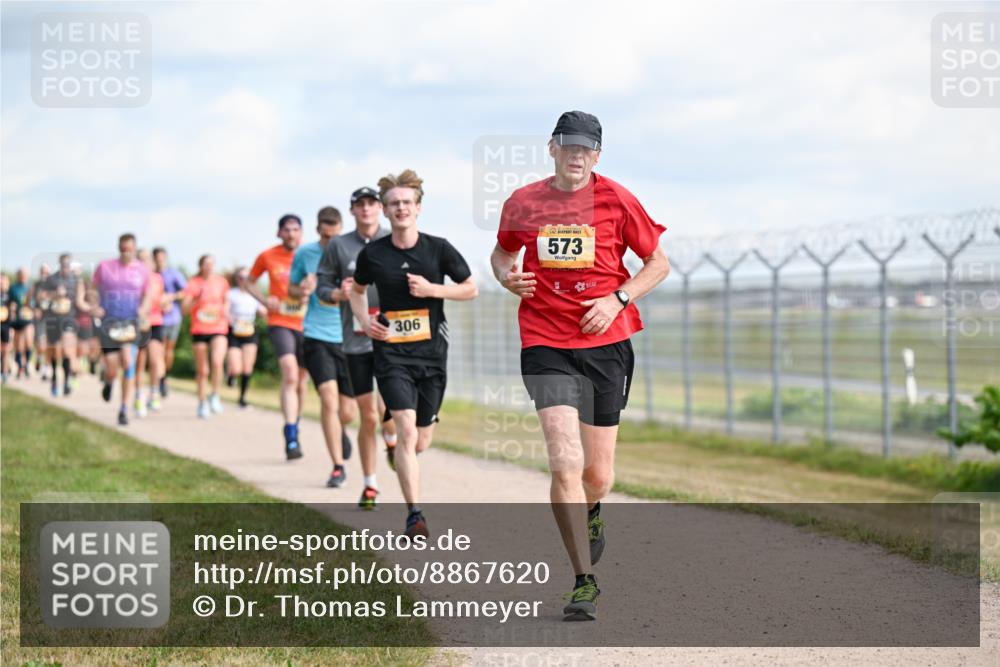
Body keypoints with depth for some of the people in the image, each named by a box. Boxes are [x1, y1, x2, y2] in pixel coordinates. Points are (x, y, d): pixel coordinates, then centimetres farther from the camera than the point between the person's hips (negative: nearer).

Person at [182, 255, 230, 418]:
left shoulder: (221, 281, 5)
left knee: (217, 362, -24)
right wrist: (198, 299, -21)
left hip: (219, 329, 0)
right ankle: (202, 403, 22)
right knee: (202, 371, 7)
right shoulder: (193, 283, -1)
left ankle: (215, 395, -6)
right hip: (199, 330, 0)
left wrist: (225, 311, 2)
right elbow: (185, 308, -6)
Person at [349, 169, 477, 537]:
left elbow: (470, 288, 6)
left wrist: (432, 289, -9)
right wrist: (364, 320, 1)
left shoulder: (438, 248, -1)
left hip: (431, 353, 1)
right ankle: (414, 514, -18)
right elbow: (357, 290, 19)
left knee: (420, 442, 8)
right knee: (406, 429, -18)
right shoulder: (372, 253, 0)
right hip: (391, 352, -1)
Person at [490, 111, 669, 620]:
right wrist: (506, 276, 0)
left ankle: (590, 512, 46)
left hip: (606, 344, 0)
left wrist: (618, 299, -8)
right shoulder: (522, 203, 4)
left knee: (598, 475, 7)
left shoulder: (615, 200, -1)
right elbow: (502, 252, 23)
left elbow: (658, 263, 7)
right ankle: (584, 581, -7)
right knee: (565, 464, -16)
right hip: (546, 346, 0)